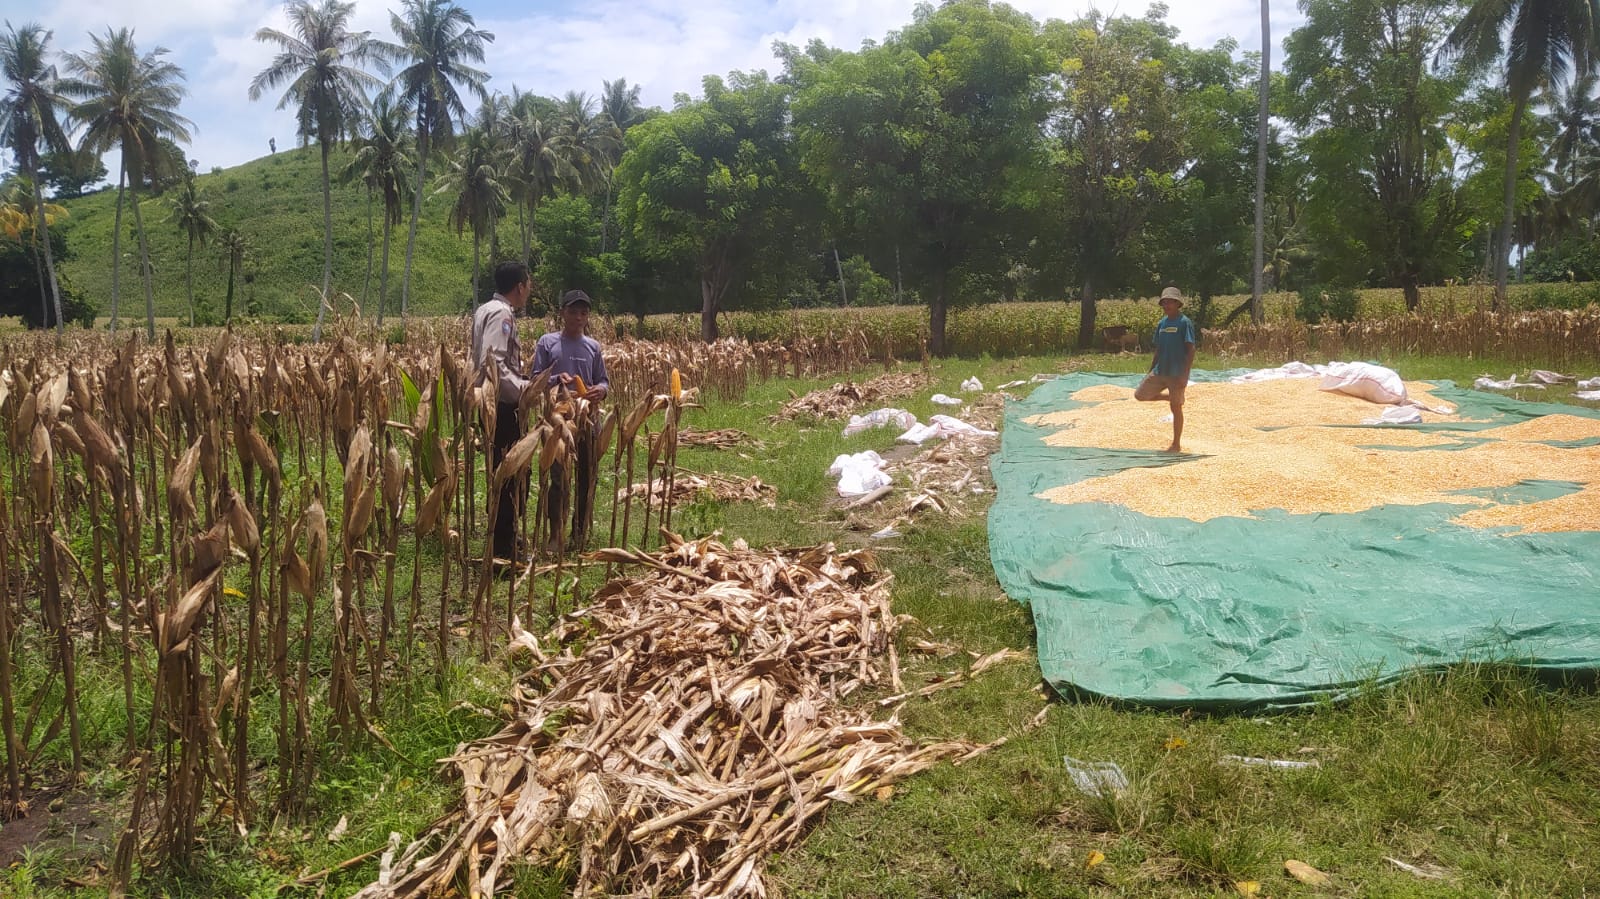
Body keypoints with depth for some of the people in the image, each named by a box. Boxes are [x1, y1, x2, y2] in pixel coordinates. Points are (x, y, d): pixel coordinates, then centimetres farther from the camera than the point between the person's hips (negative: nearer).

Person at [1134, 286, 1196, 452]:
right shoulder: (1161, 323, 11)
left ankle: (1176, 445, 10)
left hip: (1176, 374, -7)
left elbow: (1191, 350, -13)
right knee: (1140, 394, 2)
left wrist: (1185, 374, -20)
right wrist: (1150, 372, 16)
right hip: (1159, 372, 7)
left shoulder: (1184, 322, -10)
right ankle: (1171, 397, 21)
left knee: (1176, 407, -1)